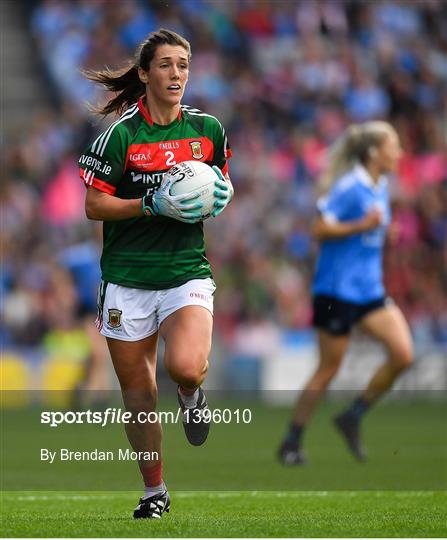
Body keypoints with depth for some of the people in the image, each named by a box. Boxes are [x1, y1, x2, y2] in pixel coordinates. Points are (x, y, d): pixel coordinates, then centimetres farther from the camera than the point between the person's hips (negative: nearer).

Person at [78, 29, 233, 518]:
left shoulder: (207, 128, 4)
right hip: (127, 281, 0)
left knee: (185, 367, -26)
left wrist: (221, 194, -3)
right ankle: (154, 492, 24)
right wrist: (153, 206, -17)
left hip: (186, 272, 1)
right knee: (138, 395, 5)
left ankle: (192, 392, 11)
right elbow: (93, 206, -4)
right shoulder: (121, 134, -6)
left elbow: (220, 184, 21)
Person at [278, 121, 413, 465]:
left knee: (403, 355, -8)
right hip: (338, 290, -8)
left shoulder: (380, 186, 11)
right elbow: (320, 229, -18)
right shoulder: (349, 187, -14)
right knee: (329, 369, -1)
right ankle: (292, 443, 13)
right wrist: (363, 225, -24)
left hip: (370, 291, 8)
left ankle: (353, 417, 8)